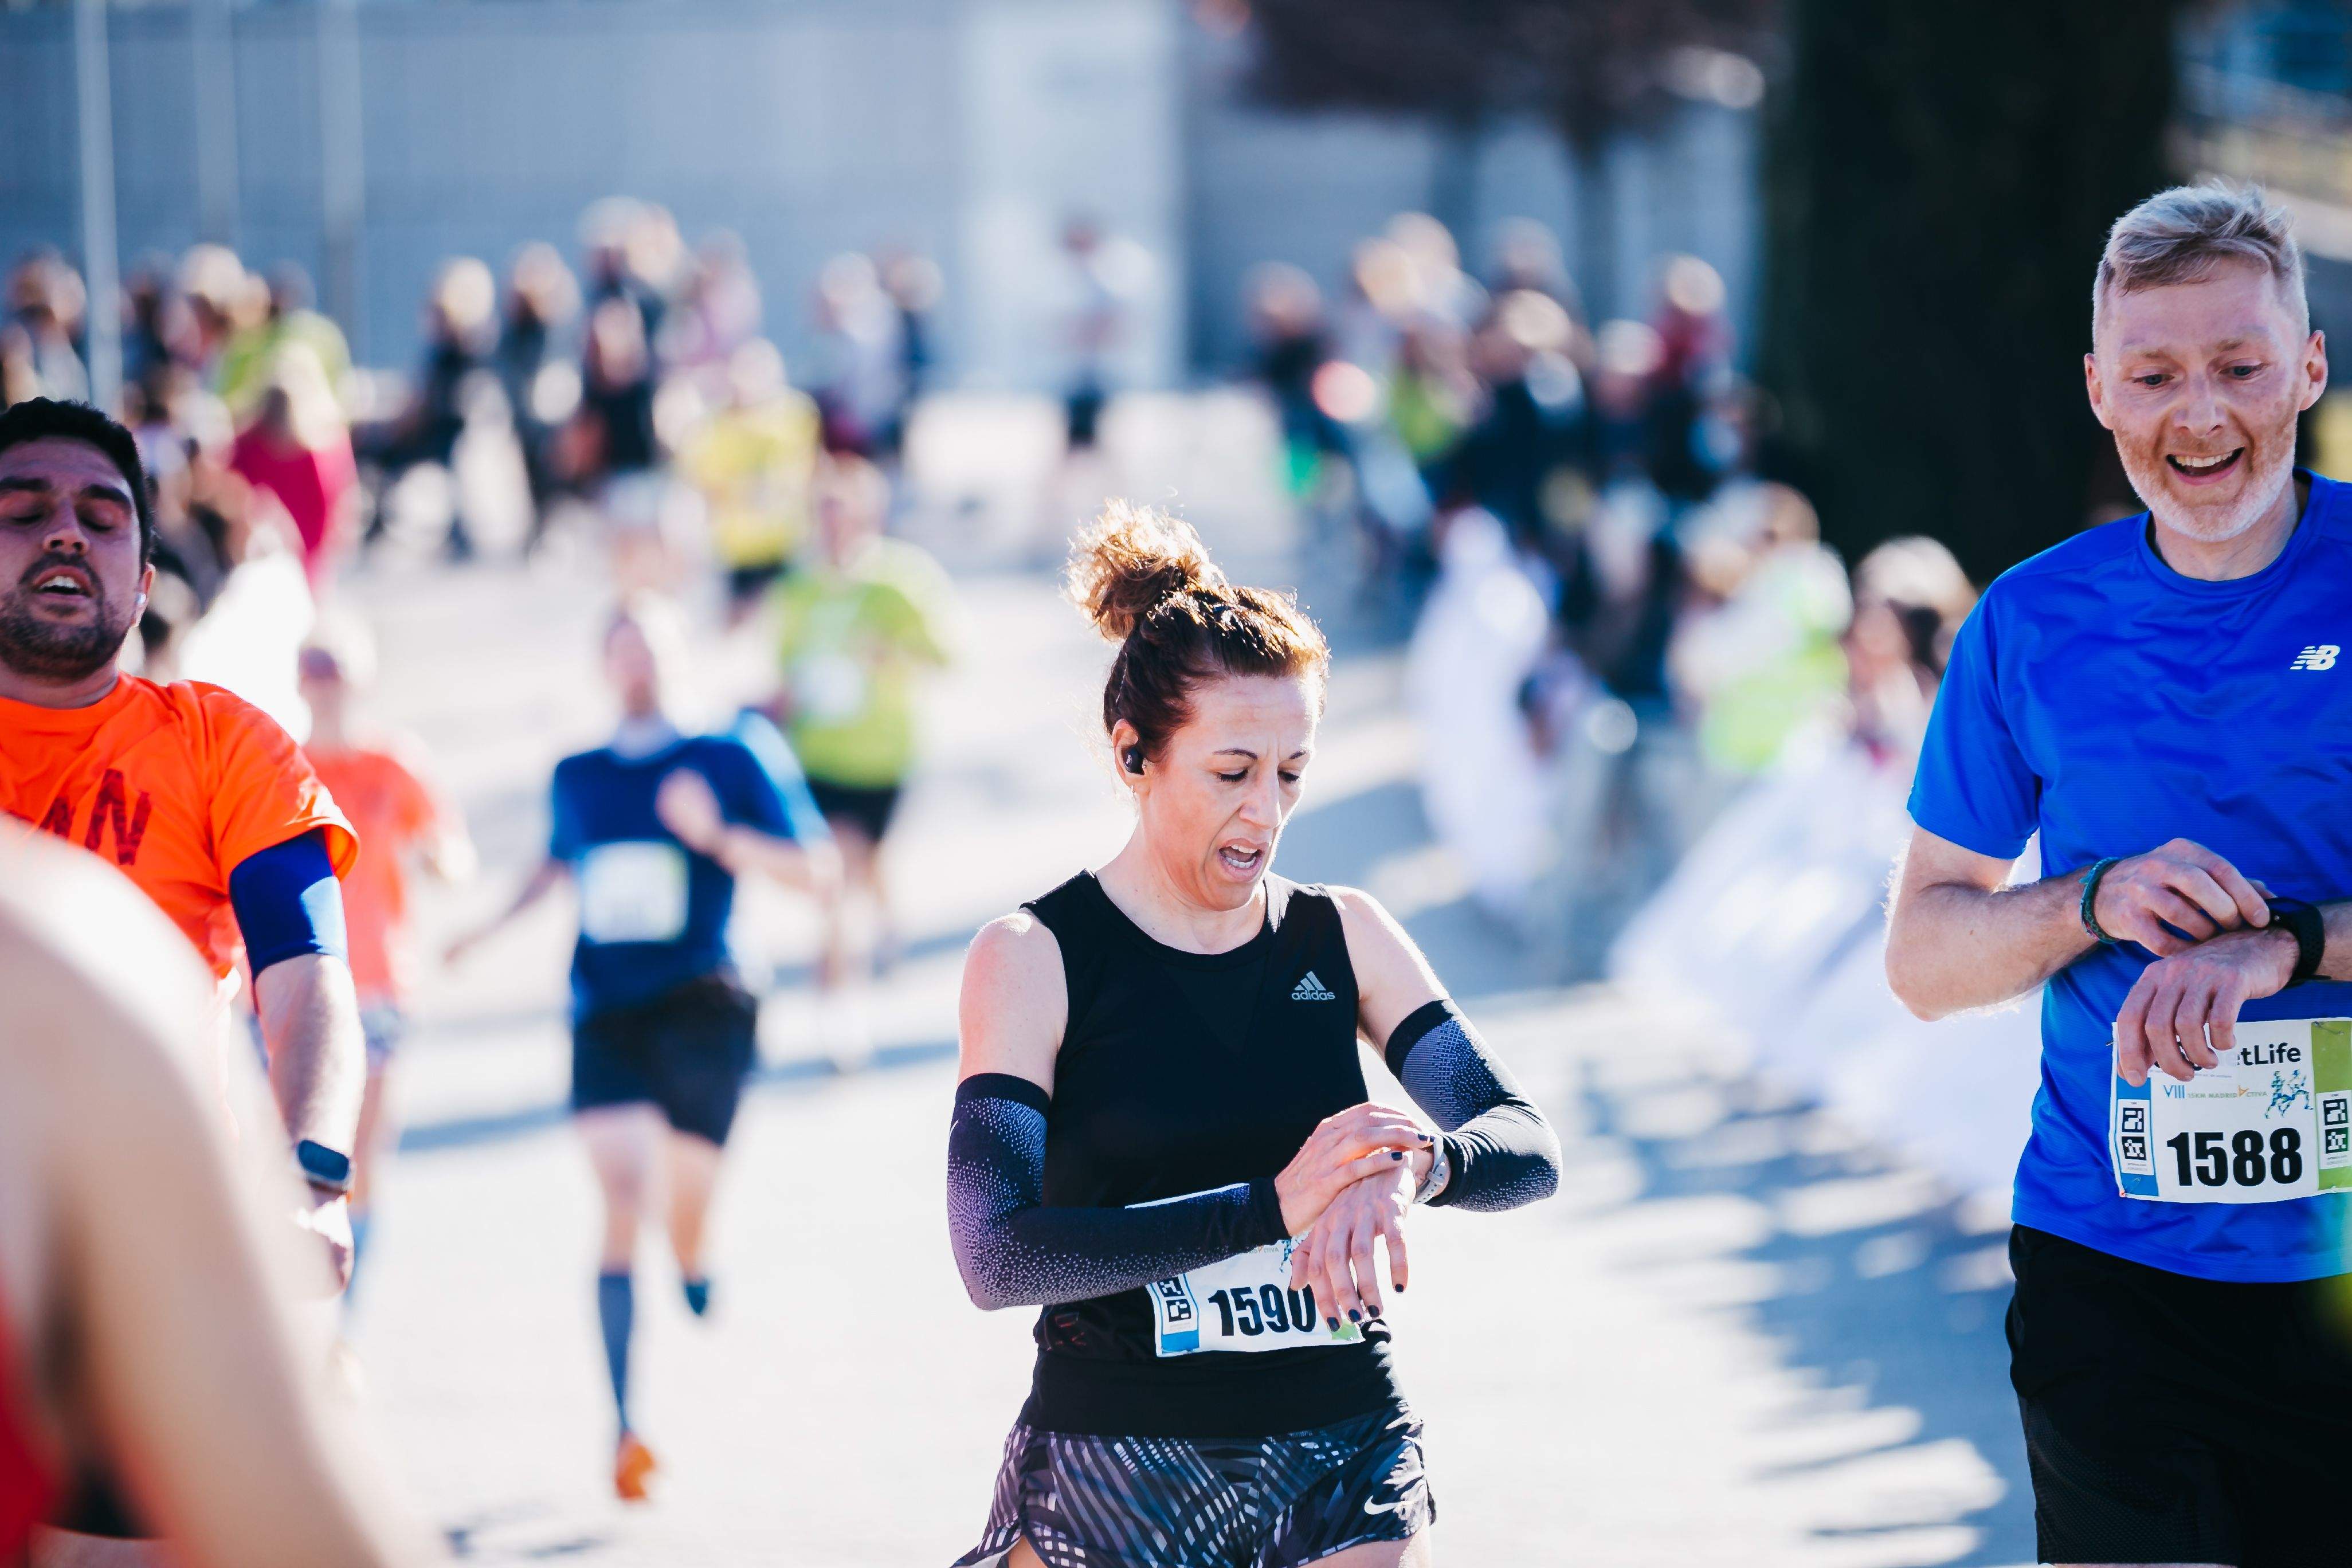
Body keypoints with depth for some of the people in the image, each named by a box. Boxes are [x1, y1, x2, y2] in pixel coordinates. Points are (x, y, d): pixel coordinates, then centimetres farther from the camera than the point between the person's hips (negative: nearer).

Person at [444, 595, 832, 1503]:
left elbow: (812, 872, -3)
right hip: (606, 1011, 2)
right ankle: (624, 1423, -18)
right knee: (622, 1192, -13)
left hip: (702, 1008, -2)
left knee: (686, 1206, 2)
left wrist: (717, 835, -16)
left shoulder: (726, 762, 1)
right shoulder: (577, 777, 12)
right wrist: (493, 929, 18)